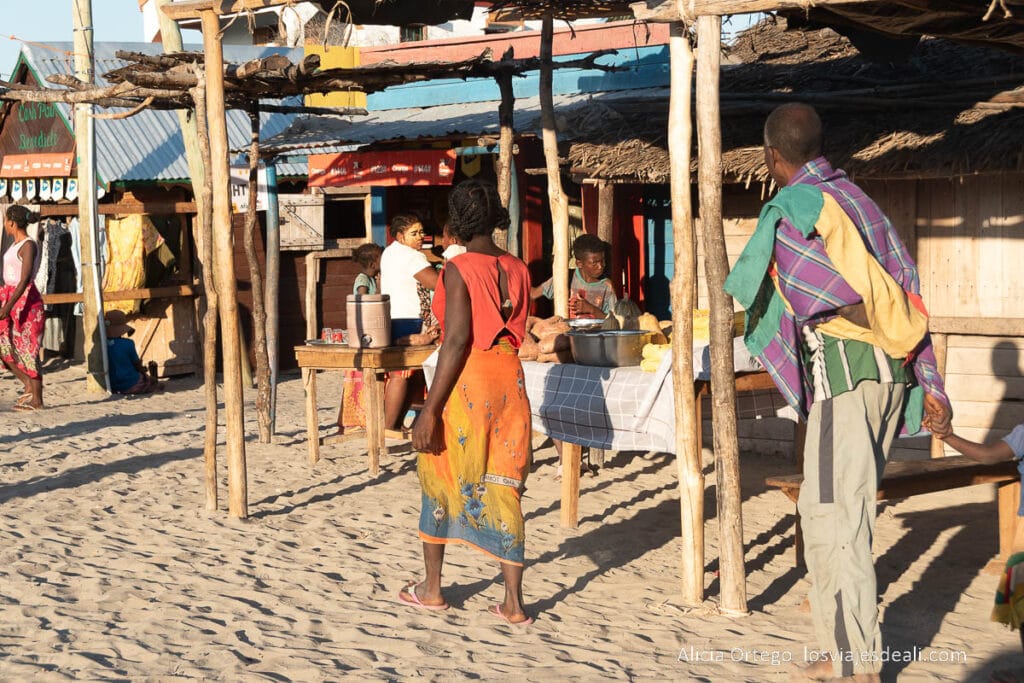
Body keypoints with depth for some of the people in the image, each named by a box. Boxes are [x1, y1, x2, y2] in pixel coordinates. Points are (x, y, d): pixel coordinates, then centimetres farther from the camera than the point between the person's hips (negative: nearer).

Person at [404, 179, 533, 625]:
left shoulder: (458, 270, -13)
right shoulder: (517, 270, 6)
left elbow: (457, 341, -19)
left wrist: (430, 409, -18)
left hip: (466, 379, -5)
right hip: (509, 377, 5)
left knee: (439, 478, 13)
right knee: (503, 487, 8)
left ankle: (431, 588, 25)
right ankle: (513, 602, 6)